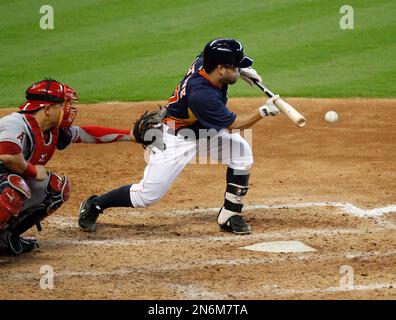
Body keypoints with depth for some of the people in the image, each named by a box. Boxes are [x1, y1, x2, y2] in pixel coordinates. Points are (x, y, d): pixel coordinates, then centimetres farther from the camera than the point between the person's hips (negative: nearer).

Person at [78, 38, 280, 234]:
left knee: (241, 152, -9)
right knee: (147, 195, -5)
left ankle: (229, 217, 1)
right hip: (176, 138, -9)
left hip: (204, 131, 9)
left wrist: (240, 71, 2)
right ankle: (94, 206, 18)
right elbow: (233, 124, -24)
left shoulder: (204, 60, -16)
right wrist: (263, 111, -17)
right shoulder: (201, 95, -38)